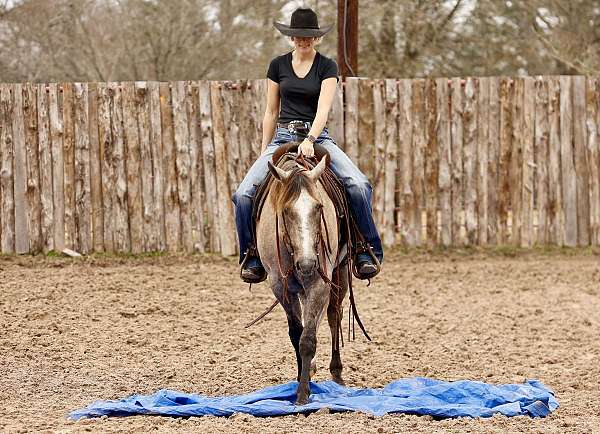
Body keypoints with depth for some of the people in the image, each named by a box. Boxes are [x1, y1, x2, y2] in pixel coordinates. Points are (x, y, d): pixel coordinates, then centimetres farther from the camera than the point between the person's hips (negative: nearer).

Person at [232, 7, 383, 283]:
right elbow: (271, 113, 14)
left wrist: (309, 140, -29)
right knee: (244, 194, -19)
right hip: (283, 137, 2)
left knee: (358, 185, -27)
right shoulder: (278, 66, 9)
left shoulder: (327, 67, 1)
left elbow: (323, 109, -12)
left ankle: (368, 254, -16)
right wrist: (264, 153, 13)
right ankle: (253, 260, -4)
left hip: (317, 136, -2)